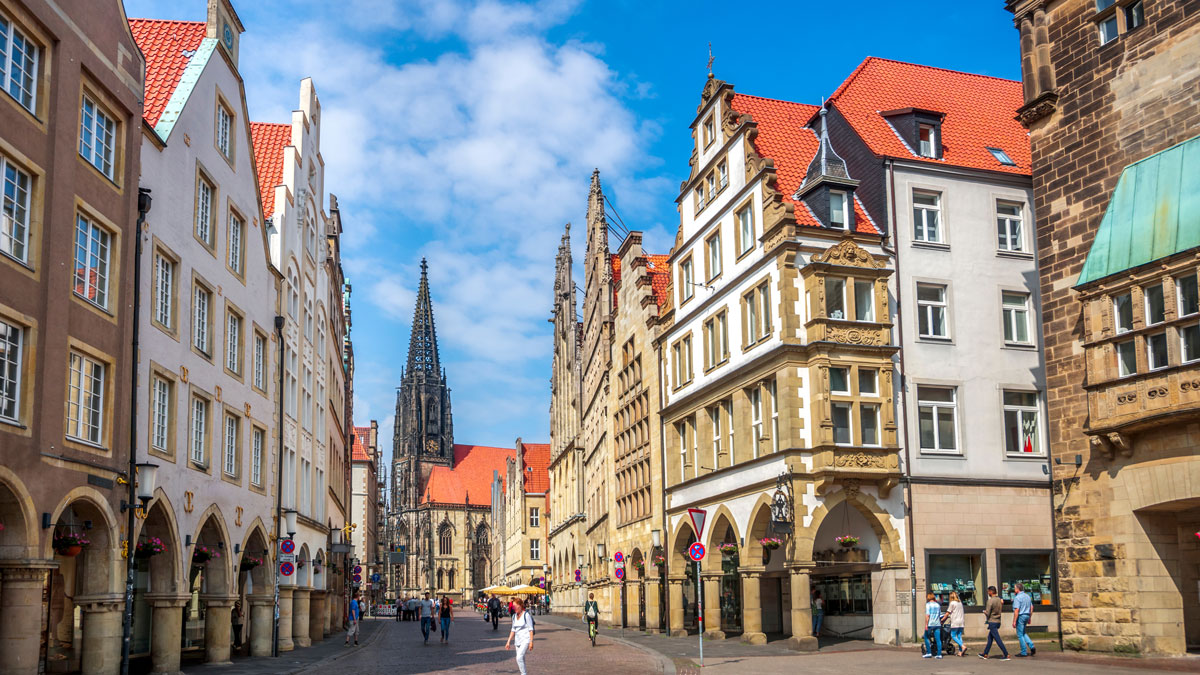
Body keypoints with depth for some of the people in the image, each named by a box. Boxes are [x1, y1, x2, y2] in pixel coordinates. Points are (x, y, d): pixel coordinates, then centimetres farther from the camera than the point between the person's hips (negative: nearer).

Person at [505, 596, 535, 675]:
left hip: (526, 639, -7)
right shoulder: (514, 616, 11)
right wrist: (508, 642, 15)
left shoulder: (526, 615, -8)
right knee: (520, 660, 7)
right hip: (518, 640, 7)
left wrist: (531, 642, -13)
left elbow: (531, 629, -8)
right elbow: (513, 630, 18)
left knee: (519, 657, -21)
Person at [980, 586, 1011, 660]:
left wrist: (984, 612, 4)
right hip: (998, 621, 8)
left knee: (998, 639, -6)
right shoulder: (999, 600, 5)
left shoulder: (990, 601, -17)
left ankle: (1007, 655, -10)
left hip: (992, 622, -8)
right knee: (990, 638, 17)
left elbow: (987, 613, -17)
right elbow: (1002, 610, 15)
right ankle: (985, 654, 26)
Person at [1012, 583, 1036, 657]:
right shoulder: (1028, 596, 11)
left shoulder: (1017, 597, -15)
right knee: (1023, 633, 22)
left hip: (1020, 616, -8)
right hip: (1027, 615, 8)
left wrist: (1014, 621, -18)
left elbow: (1017, 610, -20)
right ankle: (1031, 646, 6)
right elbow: (1031, 608, 15)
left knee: (1020, 635, 1)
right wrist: (1029, 618, 22)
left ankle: (1023, 652, 4)